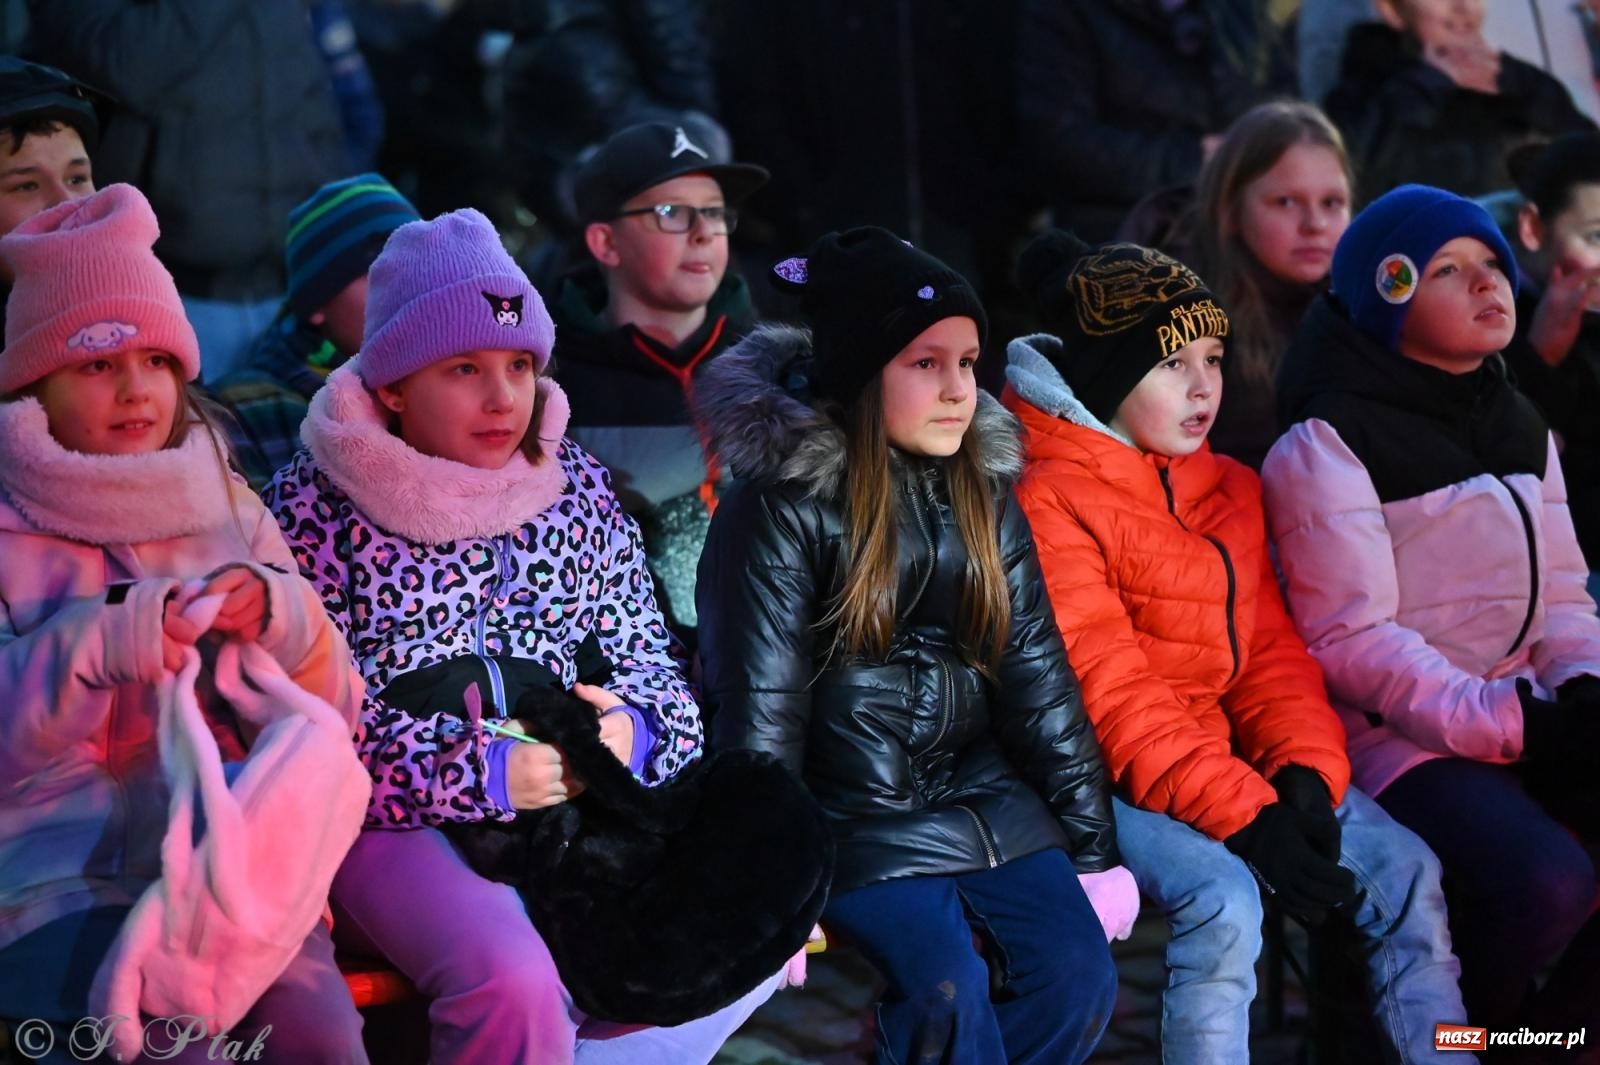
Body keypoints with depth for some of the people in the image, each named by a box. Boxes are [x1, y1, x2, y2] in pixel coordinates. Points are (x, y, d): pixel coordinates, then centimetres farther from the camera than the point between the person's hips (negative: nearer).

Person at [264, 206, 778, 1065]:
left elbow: (649, 666, 12)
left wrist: (632, 731, -12)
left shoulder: (579, 489, 10)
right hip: (399, 824, -5)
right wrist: (479, 772, -20)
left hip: (576, 806, 5)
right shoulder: (315, 506, -4)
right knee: (516, 983, -33)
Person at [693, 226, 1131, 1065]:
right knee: (951, 992, -24)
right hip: (849, 811, -5)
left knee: (1081, 978, -11)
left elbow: (1037, 672, 9)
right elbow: (759, 698, -13)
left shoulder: (982, 491, 7)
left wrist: (1093, 842, 8)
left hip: (979, 793, 6)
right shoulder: (785, 501, -11)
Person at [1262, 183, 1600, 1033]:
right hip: (1400, 741, -7)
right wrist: (1513, 723, -22)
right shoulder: (1329, 443, -8)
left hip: (1531, 721, 7)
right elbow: (1351, 641, -14)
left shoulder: (1522, 426, 16)